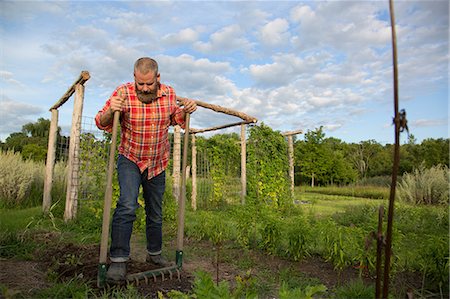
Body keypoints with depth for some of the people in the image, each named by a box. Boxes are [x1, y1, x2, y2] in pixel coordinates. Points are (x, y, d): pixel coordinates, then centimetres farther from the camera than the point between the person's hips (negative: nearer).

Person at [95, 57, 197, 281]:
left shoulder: (168, 93, -7)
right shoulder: (123, 93, -16)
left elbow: (174, 117, 12)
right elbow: (101, 123, -11)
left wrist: (185, 111, -10)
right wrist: (111, 111, -33)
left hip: (158, 164, 3)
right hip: (130, 160, -3)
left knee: (155, 212, 13)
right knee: (127, 206, -21)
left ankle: (154, 253, 31)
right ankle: (118, 259, -9)